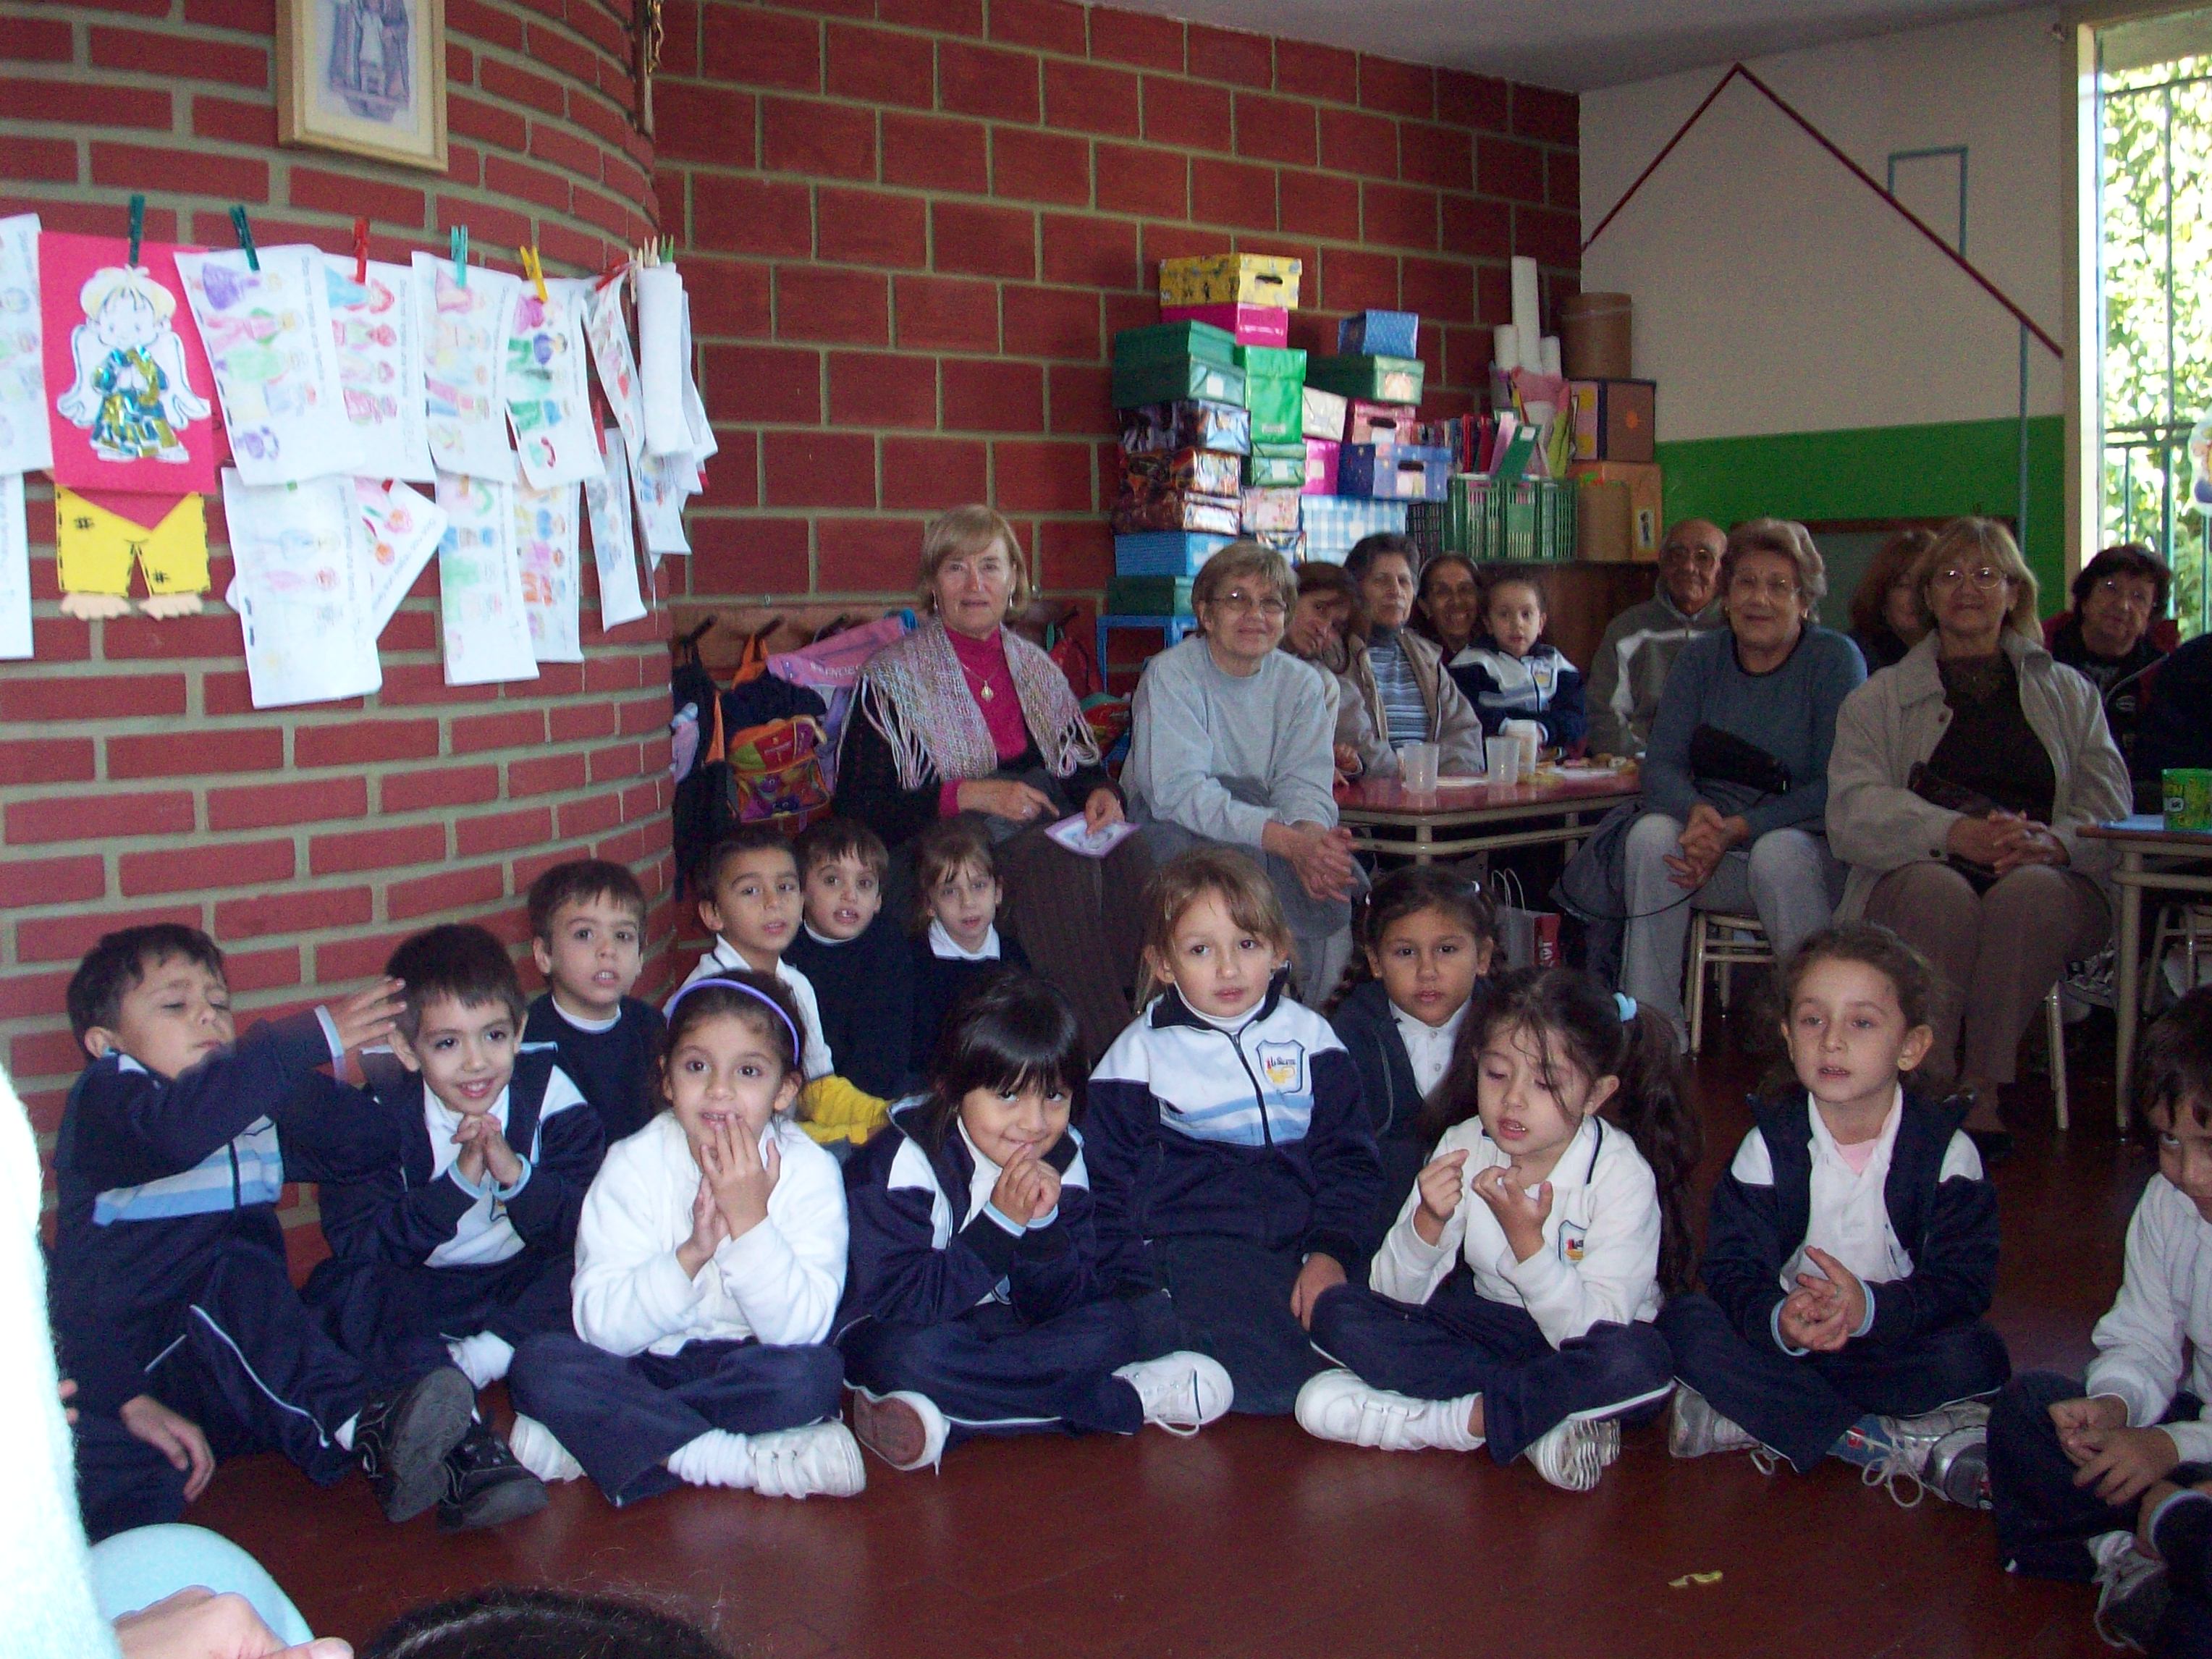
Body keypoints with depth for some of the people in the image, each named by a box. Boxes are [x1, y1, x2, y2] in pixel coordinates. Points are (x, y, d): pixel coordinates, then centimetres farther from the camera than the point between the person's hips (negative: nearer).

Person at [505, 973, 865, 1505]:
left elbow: (801, 1329, -19)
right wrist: (692, 1252, -29)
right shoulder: (633, 1166, -8)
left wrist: (750, 1219, -27)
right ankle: (746, 1460, -26)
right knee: (538, 1363, -24)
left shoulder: (809, 1171, -9)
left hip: (751, 1369, -1)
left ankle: (587, 1440, -21)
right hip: (648, 1368, 1)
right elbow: (600, 1326, -16)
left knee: (814, 1372, -31)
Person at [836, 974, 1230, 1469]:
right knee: (912, 1353, -38)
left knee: (1115, 1324, -15)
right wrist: (999, 1224, -30)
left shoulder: (1062, 1163, -3)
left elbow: (1063, 1308, -6)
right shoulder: (901, 1163, -18)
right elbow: (897, 1304, -25)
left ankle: (942, 1421, -27)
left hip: (1002, 1329, 5)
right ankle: (1126, 1400, -25)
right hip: (891, 1333, -5)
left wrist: (1044, 1225, -24)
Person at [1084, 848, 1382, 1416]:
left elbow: (1348, 1158, 13)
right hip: (1190, 1246, -4)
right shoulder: (1140, 1054, 9)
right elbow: (1107, 1188, 8)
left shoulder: (1310, 1038, 15)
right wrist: (1141, 1293, -5)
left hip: (1298, 1244, 4)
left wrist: (1331, 1252, -5)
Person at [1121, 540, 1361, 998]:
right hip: (1171, 829, -4)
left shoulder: (1301, 682, 5)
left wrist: (1311, 832, -32)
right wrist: (1289, 840, -33)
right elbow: (1176, 790, -23)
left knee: (1338, 880, -23)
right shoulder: (1171, 675, -10)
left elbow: (1304, 783, -5)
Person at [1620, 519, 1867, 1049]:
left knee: (1778, 853, -36)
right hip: (1716, 858, 3)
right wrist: (1696, 814, -24)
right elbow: (1661, 763, -1)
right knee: (1650, 835, -26)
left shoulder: (1835, 659, -4)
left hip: (1812, 850, -3)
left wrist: (1737, 829, -23)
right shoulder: (1701, 658, 8)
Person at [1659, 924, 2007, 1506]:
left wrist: (1871, 1307, -33)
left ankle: (1751, 1421, -25)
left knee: (1974, 1357, -30)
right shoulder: (1770, 1144, -5)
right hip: (1784, 1343, 1)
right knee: (1684, 1324, -25)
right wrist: (1780, 1320, -36)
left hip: (1897, 1340, -1)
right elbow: (1733, 1271, -12)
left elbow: (1964, 1283, -13)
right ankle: (1901, 1444, -26)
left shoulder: (1945, 1150, -7)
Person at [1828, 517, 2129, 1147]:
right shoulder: (1877, 700, 19)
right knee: (1940, 892, -36)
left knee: (2027, 893, -35)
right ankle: (1930, 1092, -32)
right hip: (1913, 876, 0)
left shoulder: (2070, 695, 24)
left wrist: (2052, 844, -16)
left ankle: (1983, 1090, -30)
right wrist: (1956, 833, -19)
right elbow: (1854, 812, 0)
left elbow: (2110, 811, 9)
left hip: (2050, 882, 1)